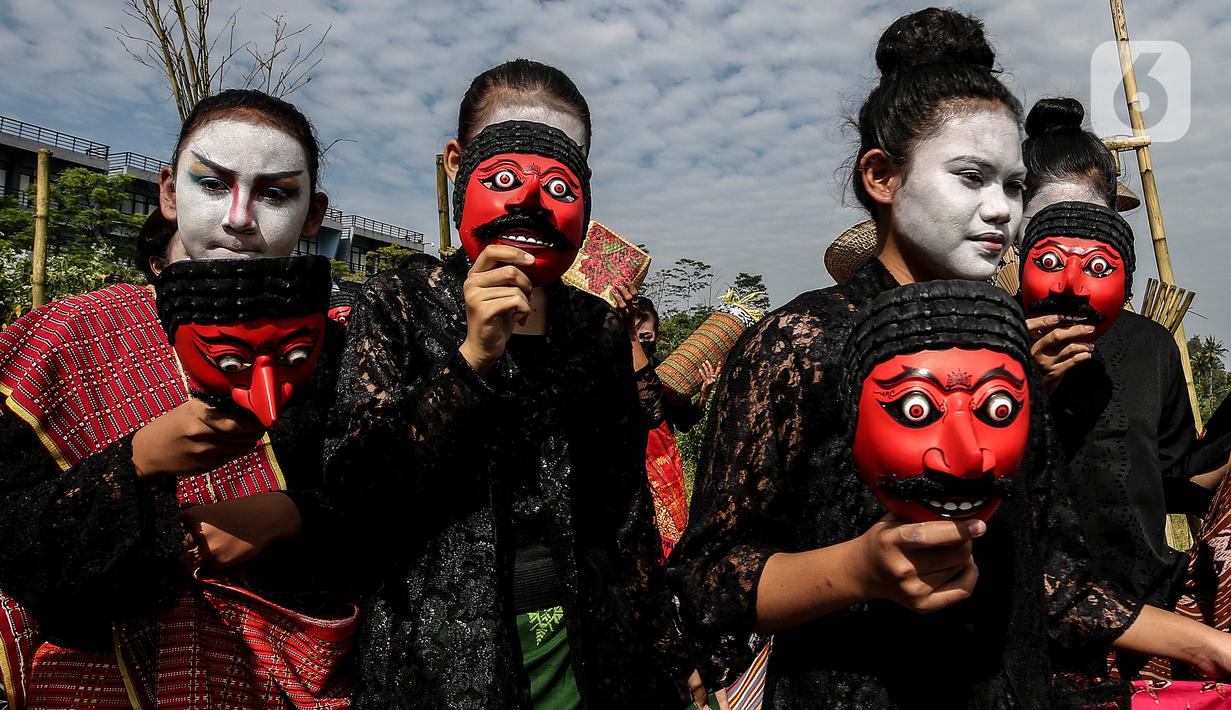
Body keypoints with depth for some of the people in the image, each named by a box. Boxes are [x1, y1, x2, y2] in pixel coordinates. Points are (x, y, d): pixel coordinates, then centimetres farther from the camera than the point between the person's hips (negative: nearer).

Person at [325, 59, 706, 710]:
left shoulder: (599, 331, 2)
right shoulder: (397, 306, -6)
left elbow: (628, 514, 7)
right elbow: (356, 495, -15)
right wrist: (472, 357, -26)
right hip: (442, 650, -2)